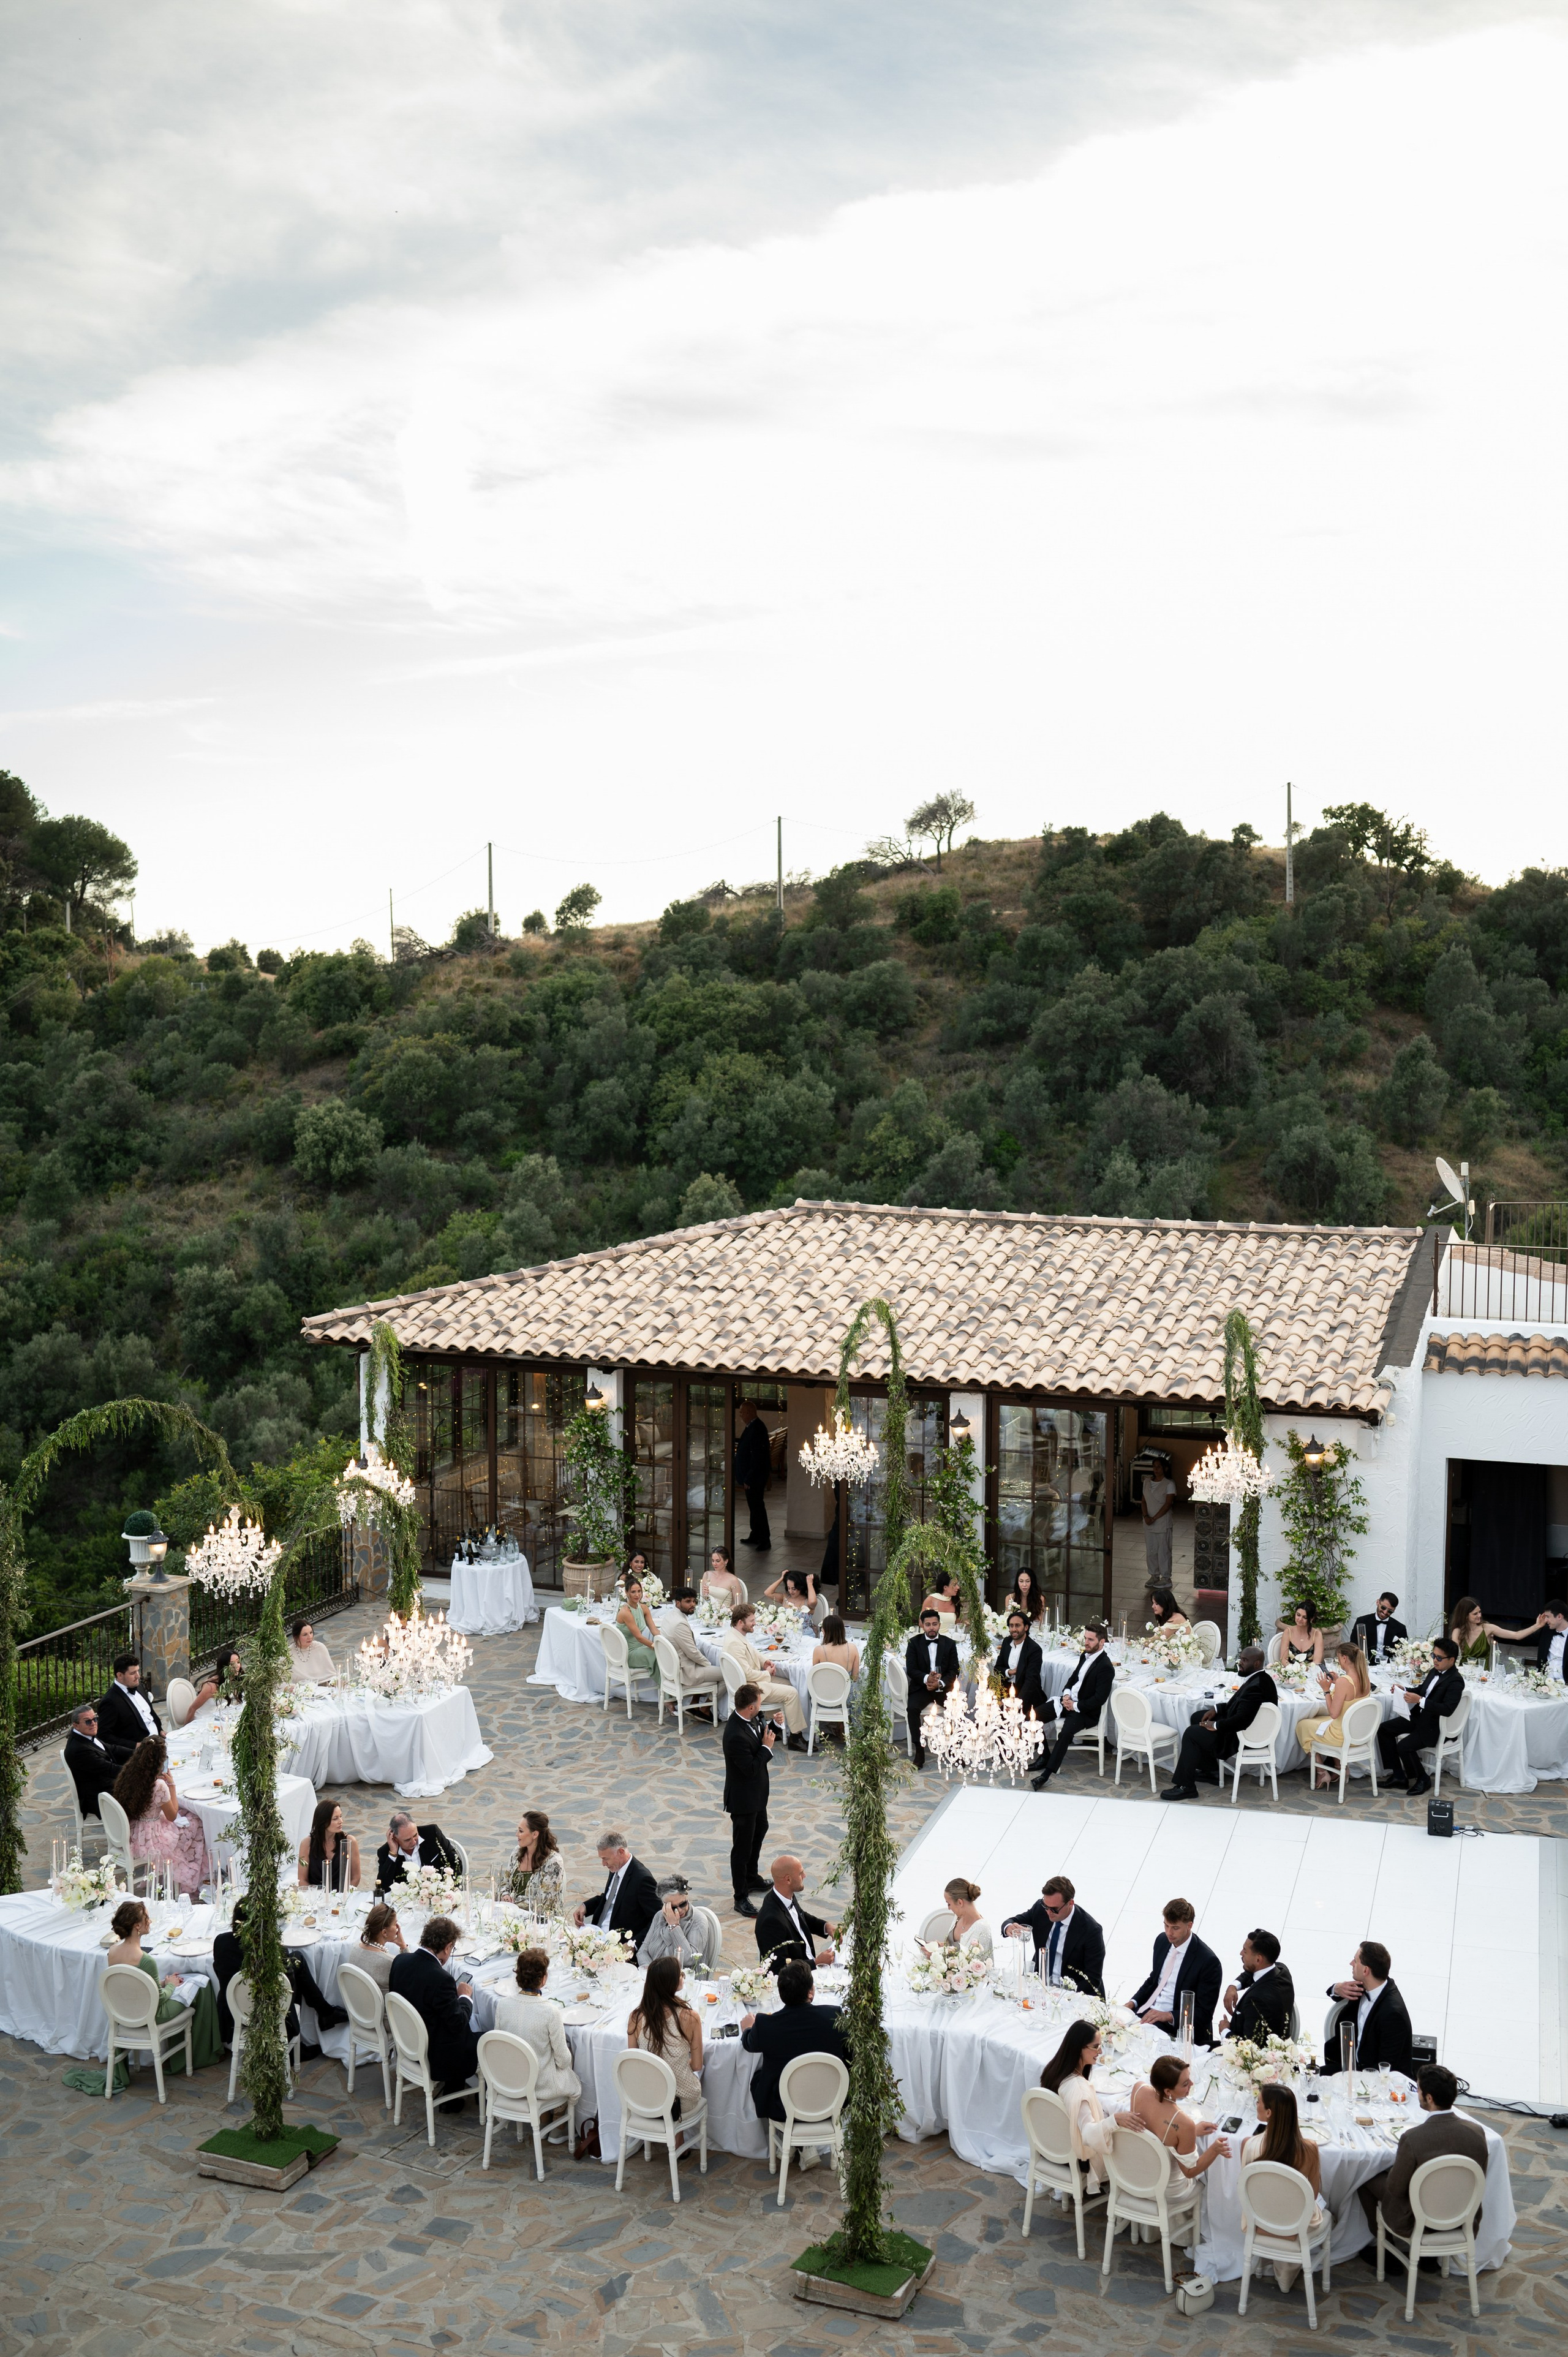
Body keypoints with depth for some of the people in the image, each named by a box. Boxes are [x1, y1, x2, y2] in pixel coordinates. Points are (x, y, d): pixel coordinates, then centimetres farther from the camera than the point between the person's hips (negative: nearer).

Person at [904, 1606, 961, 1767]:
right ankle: (919, 1751, -23)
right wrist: (927, 1678, -25)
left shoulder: (949, 1644, 6)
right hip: (921, 1687, -1)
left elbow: (954, 1671, 2)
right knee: (913, 1708, -31)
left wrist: (940, 1683, -17)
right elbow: (911, 1670, -5)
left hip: (943, 1687, 1)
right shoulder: (914, 1643, 2)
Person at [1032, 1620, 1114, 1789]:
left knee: (1066, 1732, -34)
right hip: (1069, 1701, 9)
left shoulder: (1106, 1667, -17)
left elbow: (1099, 1699, -21)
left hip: (1085, 1711, -9)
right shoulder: (1085, 1655, 9)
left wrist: (1075, 1706, -17)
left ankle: (1047, 1774, -32)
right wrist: (1066, 1694, -1)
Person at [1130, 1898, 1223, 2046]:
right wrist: (1133, 2003, 2)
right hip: (1146, 2012, 7)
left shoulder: (1208, 1961, -17)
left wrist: (1168, 2016, -26)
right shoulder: (1162, 1940, 5)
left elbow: (1204, 2013, -14)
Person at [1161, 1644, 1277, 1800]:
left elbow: (1241, 1721, -32)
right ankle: (1210, 1771, 25)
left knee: (1192, 1734, -11)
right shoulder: (1261, 1678, 3)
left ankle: (1186, 1787, -4)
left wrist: (1216, 1726, -18)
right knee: (1196, 1718, 18)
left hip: (1243, 1739, -11)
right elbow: (1238, 1705, 17)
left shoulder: (1256, 1687, -30)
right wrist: (1217, 1709, 6)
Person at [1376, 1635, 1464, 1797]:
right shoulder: (1435, 1671, 5)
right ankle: (1398, 1774, 8)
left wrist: (1420, 1701, -35)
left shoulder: (1455, 1681, -21)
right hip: (1420, 1717, 9)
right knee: (1384, 1729, 3)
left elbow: (1447, 1709, -31)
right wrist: (1405, 1690, 2)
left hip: (1436, 1726, -9)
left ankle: (1423, 1779, 2)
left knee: (1404, 1746, -24)